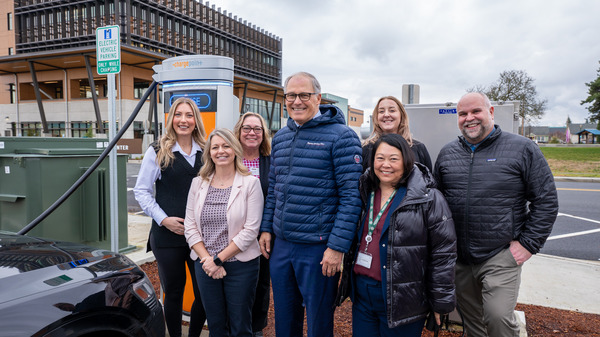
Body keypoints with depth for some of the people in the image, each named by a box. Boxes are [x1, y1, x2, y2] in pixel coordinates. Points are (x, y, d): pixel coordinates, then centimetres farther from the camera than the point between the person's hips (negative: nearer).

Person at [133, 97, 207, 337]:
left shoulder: (205, 152, 8)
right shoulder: (157, 152, 1)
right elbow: (141, 191, 2)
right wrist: (163, 219, -9)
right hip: (168, 236, -2)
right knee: (173, 292, 10)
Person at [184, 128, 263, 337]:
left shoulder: (250, 183, -7)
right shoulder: (198, 183, 6)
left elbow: (250, 230, -12)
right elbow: (190, 227, 3)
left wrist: (219, 259, -12)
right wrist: (207, 259, -8)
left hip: (240, 265, -3)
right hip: (205, 265, 3)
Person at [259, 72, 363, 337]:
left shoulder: (341, 136, -11)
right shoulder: (280, 138, 10)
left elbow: (351, 195, -14)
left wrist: (337, 246, -18)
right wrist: (266, 228, 11)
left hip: (318, 248, -6)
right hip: (280, 245, 6)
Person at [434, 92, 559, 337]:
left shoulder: (522, 149, -3)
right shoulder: (447, 153, 7)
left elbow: (546, 200, -2)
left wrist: (528, 244, -7)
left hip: (501, 257, -4)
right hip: (458, 258, 4)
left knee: (498, 317, -10)